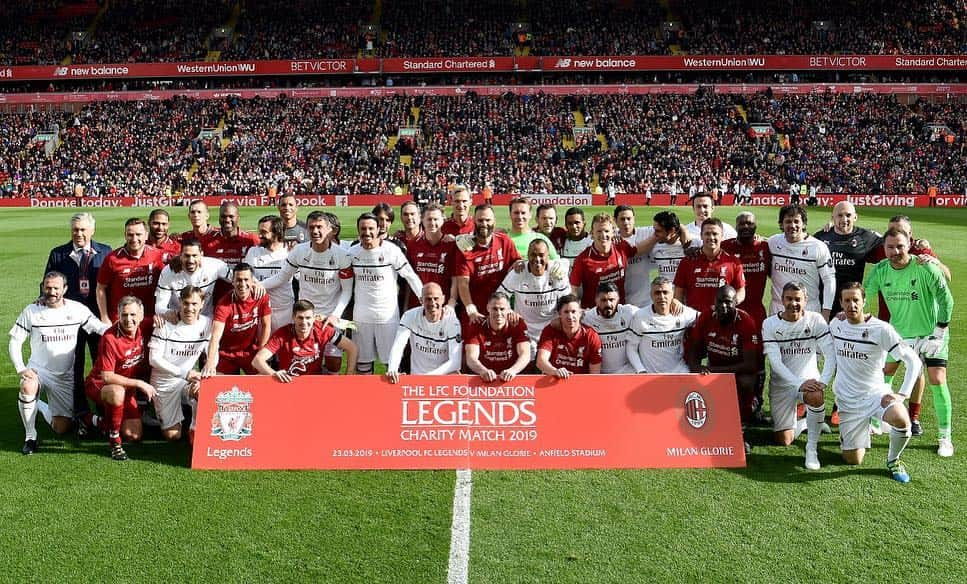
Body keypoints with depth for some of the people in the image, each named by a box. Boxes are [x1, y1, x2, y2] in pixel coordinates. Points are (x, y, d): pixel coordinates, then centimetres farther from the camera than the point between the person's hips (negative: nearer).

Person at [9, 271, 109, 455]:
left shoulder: (77, 309, -6)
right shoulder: (31, 311, -7)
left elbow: (100, 328, -6)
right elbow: (15, 342, -3)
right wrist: (20, 369, -16)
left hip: (65, 376, 1)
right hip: (38, 369, -1)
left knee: (62, 428, 2)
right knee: (27, 387, -38)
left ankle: (42, 407, 37)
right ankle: (30, 437, -16)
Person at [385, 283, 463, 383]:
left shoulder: (453, 322, -14)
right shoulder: (410, 316, -8)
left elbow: (455, 362, -18)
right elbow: (397, 346, -18)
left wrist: (429, 376, -29)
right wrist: (392, 370, -37)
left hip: (445, 376, -1)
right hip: (416, 375, 1)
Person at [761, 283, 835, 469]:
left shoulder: (815, 320, -8)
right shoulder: (770, 324, -10)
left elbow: (830, 354, -13)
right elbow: (775, 362, -17)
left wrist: (823, 381, -29)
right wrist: (799, 383, -28)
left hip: (809, 378, 0)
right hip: (781, 383, 1)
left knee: (816, 396, -38)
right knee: (784, 441, 1)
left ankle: (812, 447, -19)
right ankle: (805, 423, 36)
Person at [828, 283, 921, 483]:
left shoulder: (881, 329, -14)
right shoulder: (835, 324, -1)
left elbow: (913, 360, -12)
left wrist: (902, 394, -19)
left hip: (875, 392, -3)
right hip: (847, 399, 3)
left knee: (901, 421, -36)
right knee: (853, 460, 4)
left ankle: (893, 461, -4)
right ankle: (862, 429, 39)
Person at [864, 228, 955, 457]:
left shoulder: (925, 267, -21)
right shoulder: (880, 270, -10)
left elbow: (946, 299, -16)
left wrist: (938, 334, -17)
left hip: (929, 332, -4)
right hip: (897, 332, 4)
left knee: (937, 381, -10)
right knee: (882, 376, 8)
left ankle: (944, 437, 4)